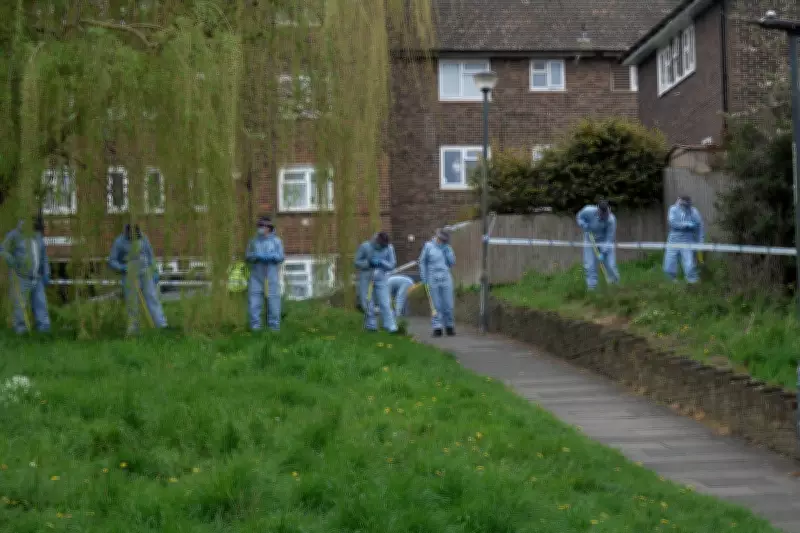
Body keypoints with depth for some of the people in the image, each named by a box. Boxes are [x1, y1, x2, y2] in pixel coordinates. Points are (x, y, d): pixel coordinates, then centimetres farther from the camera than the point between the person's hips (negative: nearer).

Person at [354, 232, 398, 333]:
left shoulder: (389, 248, -3)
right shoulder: (365, 246, -6)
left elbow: (392, 264, -2)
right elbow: (357, 262, -2)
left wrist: (381, 263, -19)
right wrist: (368, 263, -20)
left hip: (381, 279, 0)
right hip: (366, 279, 0)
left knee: (385, 303, -7)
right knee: (367, 303, 4)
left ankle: (391, 327, -10)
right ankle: (371, 325, 18)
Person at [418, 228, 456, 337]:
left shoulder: (447, 248, 10)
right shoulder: (428, 246, 1)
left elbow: (452, 262, 4)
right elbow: (422, 262, 3)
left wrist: (447, 250, -5)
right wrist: (424, 279, -2)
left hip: (446, 279, 2)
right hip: (433, 280, -2)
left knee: (448, 304, 2)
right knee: (436, 305, -1)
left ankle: (449, 327, 14)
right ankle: (437, 328, 2)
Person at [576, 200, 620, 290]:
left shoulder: (611, 220, -29)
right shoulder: (588, 211, -25)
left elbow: (609, 239, -26)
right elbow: (579, 217, -2)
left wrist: (602, 253, -32)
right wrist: (584, 225, -22)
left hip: (605, 243, -1)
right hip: (590, 241, 1)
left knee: (610, 265, -4)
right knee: (589, 266, -7)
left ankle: (616, 285, 23)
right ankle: (592, 288, 3)